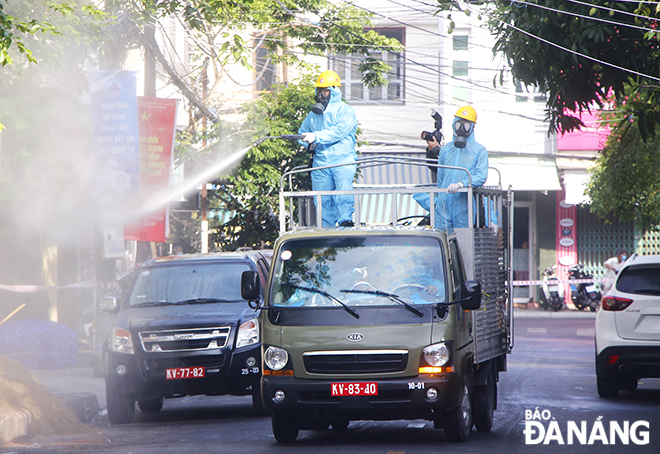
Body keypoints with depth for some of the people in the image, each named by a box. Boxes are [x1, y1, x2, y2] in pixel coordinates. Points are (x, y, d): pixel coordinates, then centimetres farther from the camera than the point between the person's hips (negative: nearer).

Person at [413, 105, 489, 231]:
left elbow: (481, 176, -8)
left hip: (464, 208, -3)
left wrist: (462, 184, -23)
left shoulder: (479, 150, 5)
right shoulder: (445, 150, 17)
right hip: (444, 206, 3)